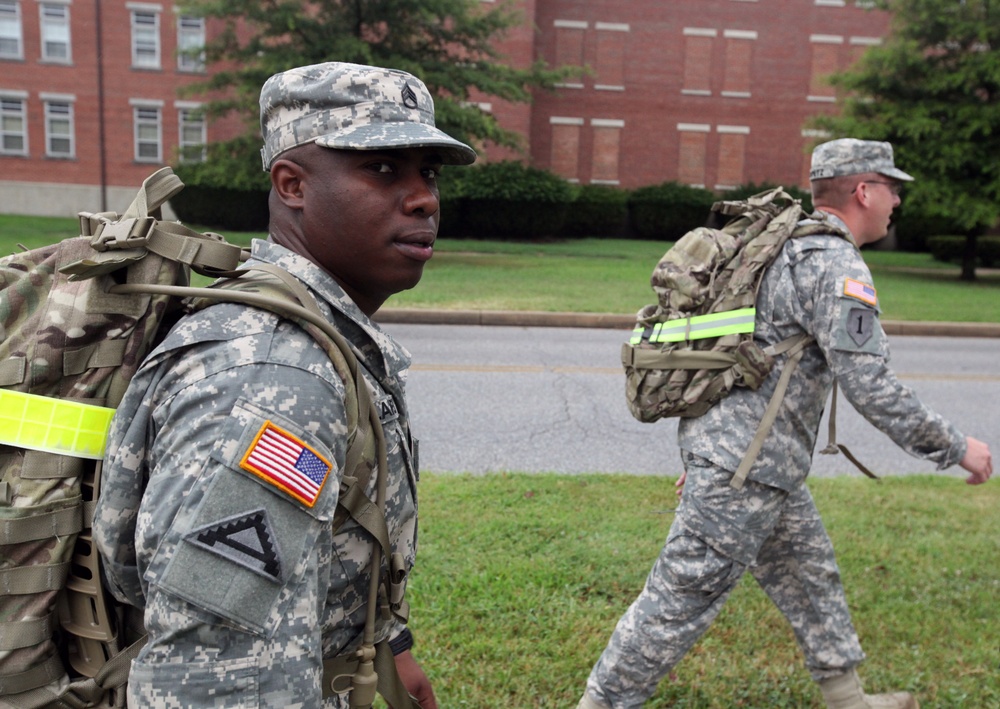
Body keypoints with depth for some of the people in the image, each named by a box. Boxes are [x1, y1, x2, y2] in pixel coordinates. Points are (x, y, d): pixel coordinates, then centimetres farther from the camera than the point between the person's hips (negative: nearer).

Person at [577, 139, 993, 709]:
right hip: (743, 466, -10)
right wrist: (956, 448, -6)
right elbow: (870, 385, -20)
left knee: (810, 578, 22)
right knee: (683, 597, 0)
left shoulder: (783, 245, 17)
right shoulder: (835, 263, -14)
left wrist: (707, 447, 24)